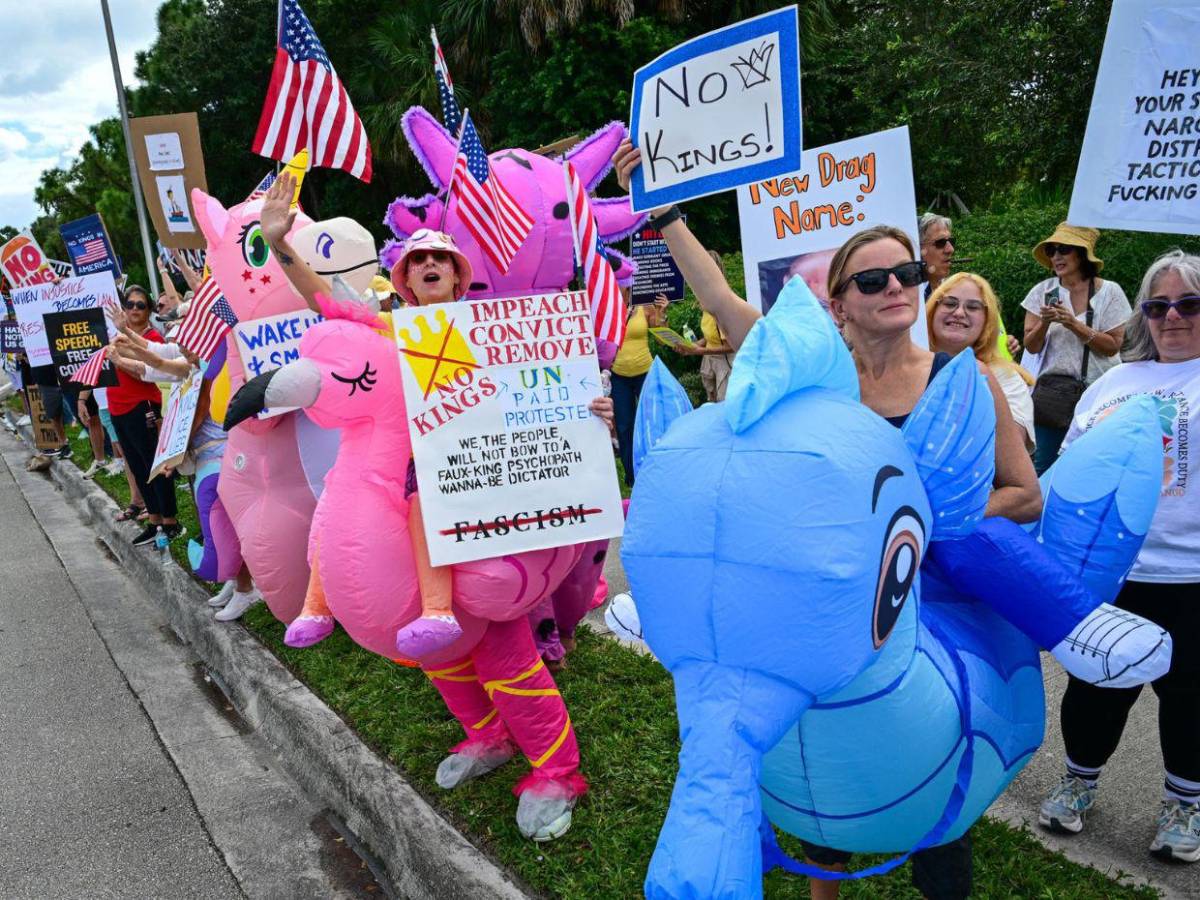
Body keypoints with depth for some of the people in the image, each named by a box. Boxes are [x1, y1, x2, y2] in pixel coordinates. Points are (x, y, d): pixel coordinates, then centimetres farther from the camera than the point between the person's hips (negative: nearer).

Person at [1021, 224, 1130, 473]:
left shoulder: (1109, 291, -1)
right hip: (1052, 392, 1)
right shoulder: (1043, 291, 4)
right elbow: (1031, 346, 3)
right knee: (1043, 464, 1)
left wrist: (1074, 324, -14)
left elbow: (1112, 346, -5)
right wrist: (1045, 322, -15)